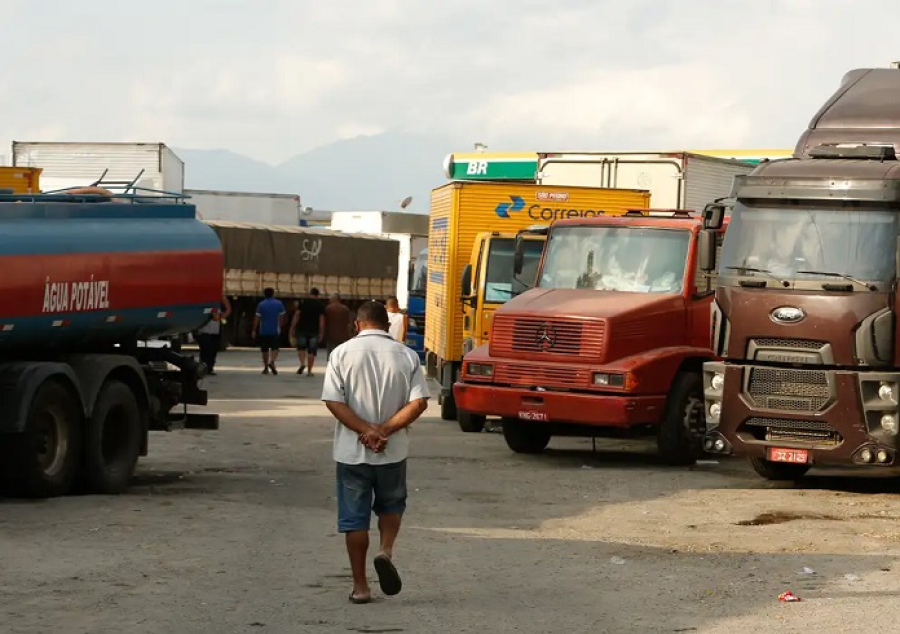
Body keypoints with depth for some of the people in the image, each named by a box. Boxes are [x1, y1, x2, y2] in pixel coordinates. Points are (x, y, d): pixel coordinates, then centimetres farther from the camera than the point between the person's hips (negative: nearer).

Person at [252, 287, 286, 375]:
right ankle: (272, 362, -21)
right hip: (275, 330, 0)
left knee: (265, 349, 9)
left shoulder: (261, 305, -4)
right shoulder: (279, 304, 0)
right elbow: (281, 317, 6)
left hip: (263, 331, 0)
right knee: (275, 348, 4)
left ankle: (266, 368, 13)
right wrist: (280, 326, 21)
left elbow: (257, 318, -5)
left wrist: (254, 330, 0)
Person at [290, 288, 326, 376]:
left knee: (301, 347, 15)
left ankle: (302, 364, -8)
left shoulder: (303, 302, 1)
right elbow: (322, 320, -1)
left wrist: (292, 328, 1)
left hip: (302, 329, 0)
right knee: (312, 351, 6)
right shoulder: (320, 305, 2)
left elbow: (296, 316, -3)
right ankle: (309, 371, 6)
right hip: (314, 331, 0)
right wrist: (321, 333, 2)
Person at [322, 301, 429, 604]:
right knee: (391, 505, 22)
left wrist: (366, 430, -14)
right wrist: (384, 431, -12)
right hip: (393, 452, 1)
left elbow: (333, 401, -13)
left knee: (354, 518, 7)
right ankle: (386, 551, -3)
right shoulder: (406, 356, -1)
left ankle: (360, 585, 9)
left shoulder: (343, 354, -5)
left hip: (352, 451, -1)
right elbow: (418, 403, -11)